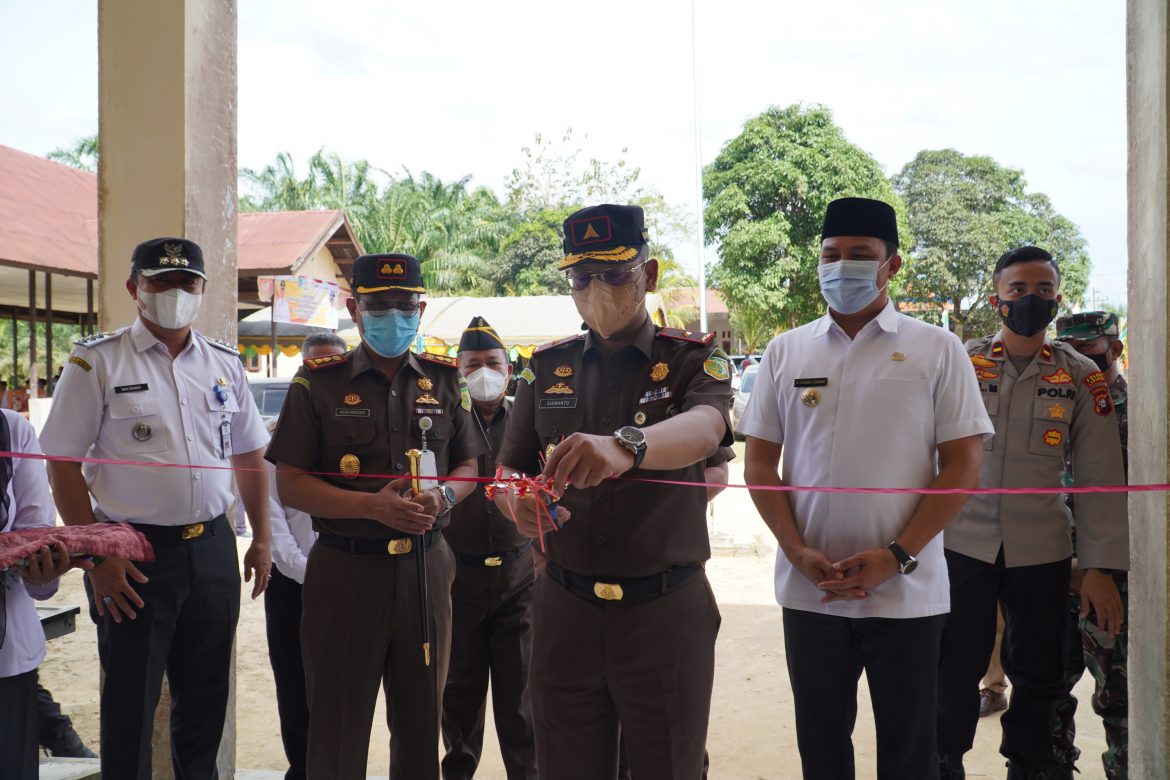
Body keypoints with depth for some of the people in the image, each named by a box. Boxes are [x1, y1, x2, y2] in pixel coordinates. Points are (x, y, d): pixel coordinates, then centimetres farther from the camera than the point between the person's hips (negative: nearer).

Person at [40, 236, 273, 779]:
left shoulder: (225, 364, 8)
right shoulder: (97, 362, -5)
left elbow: (249, 456, 15)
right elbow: (63, 464, -7)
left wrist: (261, 540, 10)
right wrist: (97, 556, -13)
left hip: (213, 549, 4)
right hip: (135, 555, -4)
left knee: (206, 700, 15)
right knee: (130, 711, 6)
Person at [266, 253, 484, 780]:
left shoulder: (445, 380, 7)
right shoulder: (319, 382, -2)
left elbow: (467, 468, 13)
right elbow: (290, 485, -5)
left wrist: (442, 496, -10)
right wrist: (372, 505, -18)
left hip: (426, 567, 3)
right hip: (346, 571, -2)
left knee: (422, 719, 13)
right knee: (338, 728, 7)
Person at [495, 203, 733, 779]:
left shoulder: (692, 360, -3)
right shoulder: (547, 368, 8)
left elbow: (703, 429, -25)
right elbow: (507, 472, 6)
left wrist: (626, 444, -47)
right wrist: (518, 503, -20)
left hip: (665, 614, -3)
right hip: (564, 612, 3)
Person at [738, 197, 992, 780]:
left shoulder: (937, 350, 0)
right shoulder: (786, 351, 7)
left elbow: (963, 466, -4)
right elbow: (758, 463, 7)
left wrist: (897, 557, -13)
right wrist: (798, 553, -7)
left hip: (906, 592, -2)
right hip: (809, 590, 2)